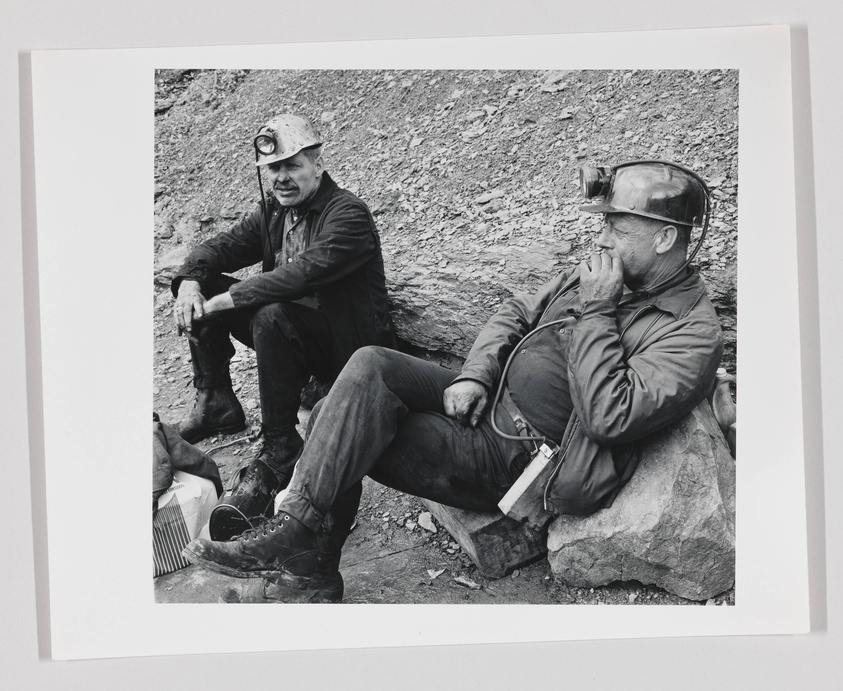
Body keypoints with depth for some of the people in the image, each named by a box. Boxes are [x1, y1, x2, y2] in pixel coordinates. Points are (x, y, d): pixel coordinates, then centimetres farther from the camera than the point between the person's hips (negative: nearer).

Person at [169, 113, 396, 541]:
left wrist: (224, 301, -30)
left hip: (348, 346, -8)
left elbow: (305, 272, -32)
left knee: (272, 316, -37)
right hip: (292, 337, 8)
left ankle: (279, 450, -30)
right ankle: (215, 404, 4)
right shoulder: (273, 212, 9)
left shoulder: (348, 214, -17)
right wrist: (190, 280, -16)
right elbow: (223, 246, 7)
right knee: (201, 287, -1)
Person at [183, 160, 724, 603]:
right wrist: (475, 375, 0)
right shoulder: (609, 270, 11)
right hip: (488, 403, 8)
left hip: (520, 461, -8)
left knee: (352, 437, -21)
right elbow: (517, 312, 16)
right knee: (371, 366, -18)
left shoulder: (694, 331, -14)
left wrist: (595, 313, -21)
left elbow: (610, 417, -26)